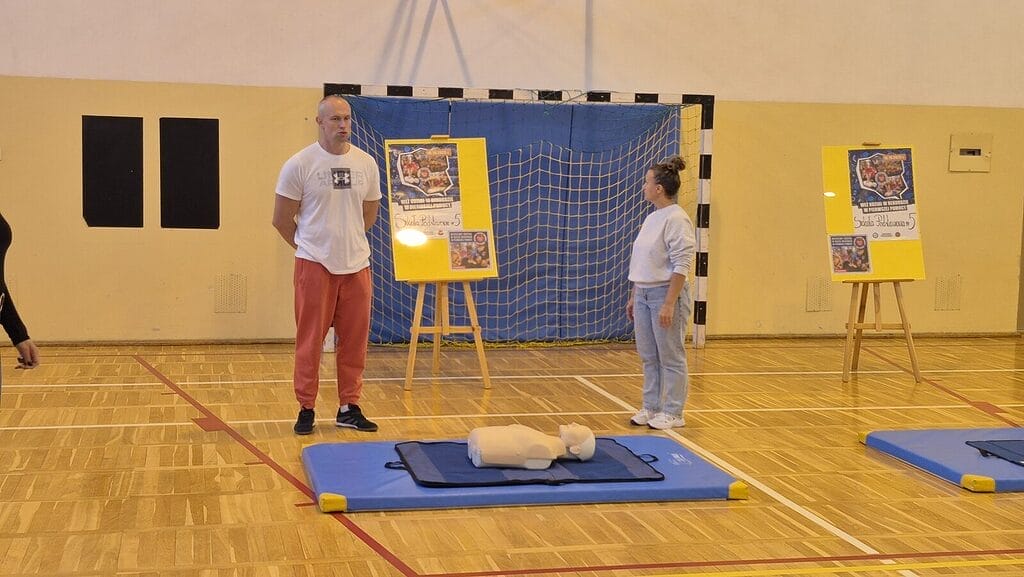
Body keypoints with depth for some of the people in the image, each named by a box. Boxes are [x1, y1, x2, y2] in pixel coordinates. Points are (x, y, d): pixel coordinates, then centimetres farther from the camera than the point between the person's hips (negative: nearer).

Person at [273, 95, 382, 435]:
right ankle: (306, 409, 11)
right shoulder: (300, 164, -6)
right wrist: (307, 245, 8)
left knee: (354, 340, 8)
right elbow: (282, 219, 0)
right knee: (310, 340, 1)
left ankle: (349, 408, 19)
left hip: (357, 265, 4)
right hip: (314, 265, -4)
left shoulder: (366, 164, 6)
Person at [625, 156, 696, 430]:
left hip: (666, 294, -9)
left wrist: (669, 304, -23)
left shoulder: (676, 219, -15)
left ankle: (672, 413, 8)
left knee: (670, 358, 0)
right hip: (644, 294, 9)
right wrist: (633, 296, 19)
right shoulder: (652, 218, 14)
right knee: (648, 357, 13)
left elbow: (681, 266, -20)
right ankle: (651, 408, 22)